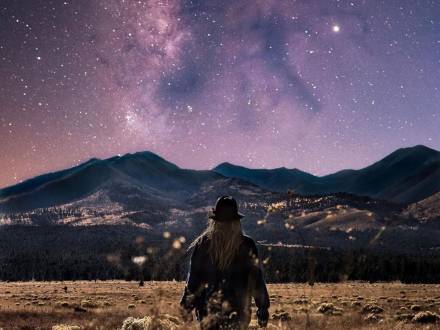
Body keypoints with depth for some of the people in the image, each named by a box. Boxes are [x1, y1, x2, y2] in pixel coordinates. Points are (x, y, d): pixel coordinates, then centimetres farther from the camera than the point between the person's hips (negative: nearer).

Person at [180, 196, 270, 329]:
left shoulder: (203, 244, -9)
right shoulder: (247, 245, -11)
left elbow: (193, 277, -3)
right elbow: (256, 278, -6)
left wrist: (187, 306, 8)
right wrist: (263, 308, 3)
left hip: (207, 310, 1)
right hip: (237, 312, -1)